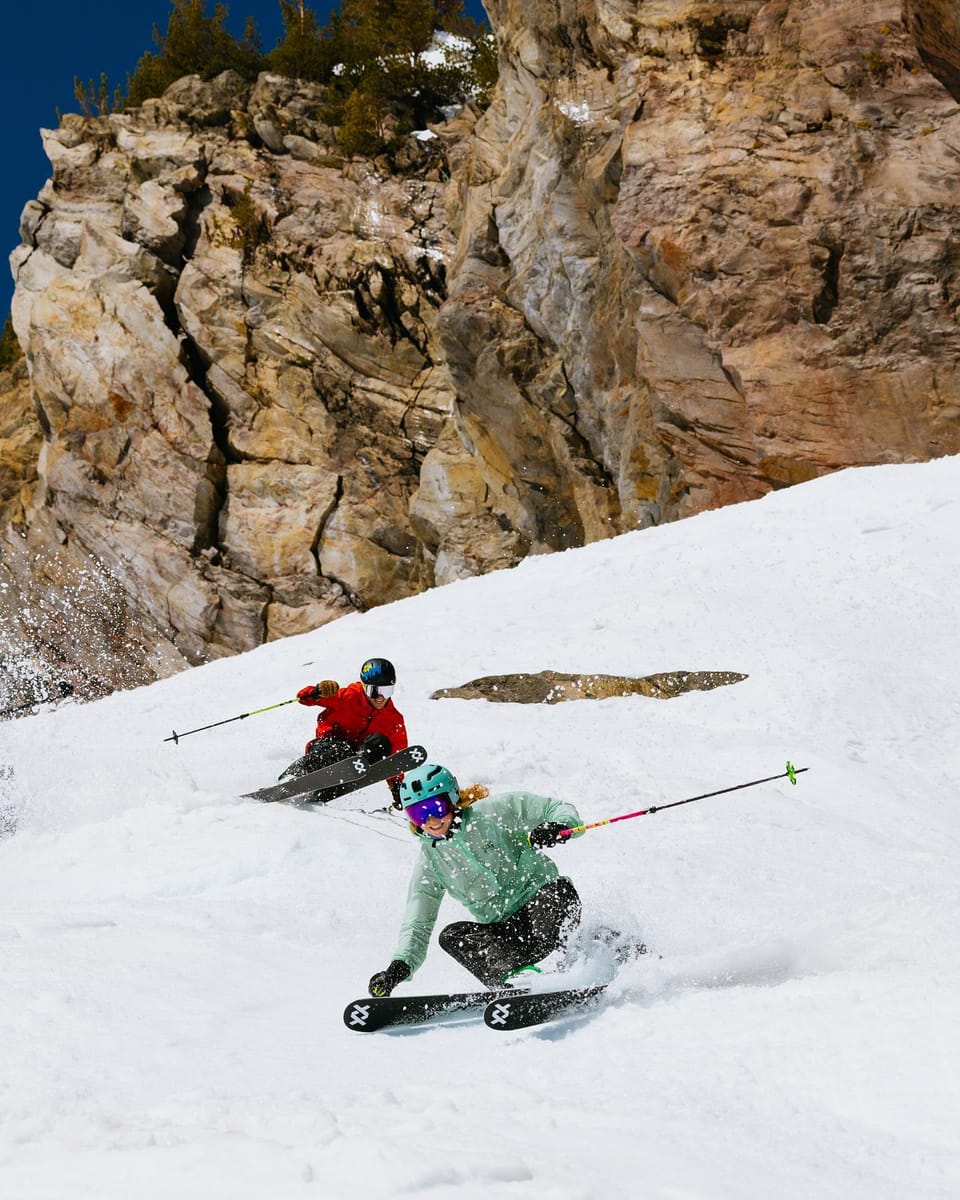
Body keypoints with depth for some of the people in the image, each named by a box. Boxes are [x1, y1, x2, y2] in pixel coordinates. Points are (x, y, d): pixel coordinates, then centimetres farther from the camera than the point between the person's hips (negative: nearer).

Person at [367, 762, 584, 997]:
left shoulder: (494, 813, -5)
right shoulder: (430, 862, 5)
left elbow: (562, 810, -3)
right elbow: (416, 927, 3)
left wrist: (556, 828, -27)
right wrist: (399, 966, -16)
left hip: (546, 911, -3)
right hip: (505, 935, 3)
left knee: (558, 888, -34)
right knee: (452, 936, -22)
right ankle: (509, 980, -45)